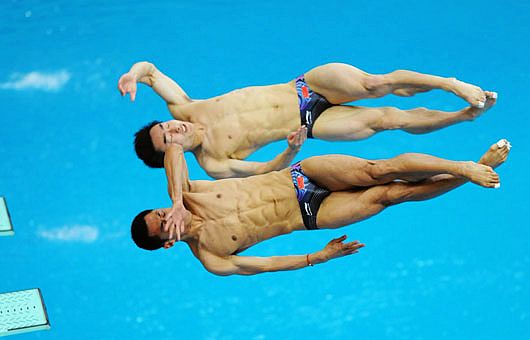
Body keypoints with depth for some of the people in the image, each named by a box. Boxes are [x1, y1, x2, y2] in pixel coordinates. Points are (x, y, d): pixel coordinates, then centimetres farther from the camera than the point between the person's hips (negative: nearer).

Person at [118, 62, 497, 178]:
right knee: (387, 119, -16)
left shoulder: (184, 110, -4)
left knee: (373, 84, -22)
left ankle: (454, 84, -8)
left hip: (304, 86, 2)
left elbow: (151, 69, -1)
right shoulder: (214, 165, -11)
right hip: (310, 125, -2)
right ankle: (466, 114, 0)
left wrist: (135, 74, -23)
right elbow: (265, 171, -12)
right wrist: (291, 152, -32)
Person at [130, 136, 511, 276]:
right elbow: (262, 265, -10)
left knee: (382, 171, -17)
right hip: (310, 216, -1)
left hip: (299, 175, 1)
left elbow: (174, 149, -21)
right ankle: (468, 176, -1)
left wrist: (178, 202, -29)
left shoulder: (186, 194, -5)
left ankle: (469, 166, -5)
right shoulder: (208, 258, -9)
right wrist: (320, 257, -15)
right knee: (389, 194, -13)